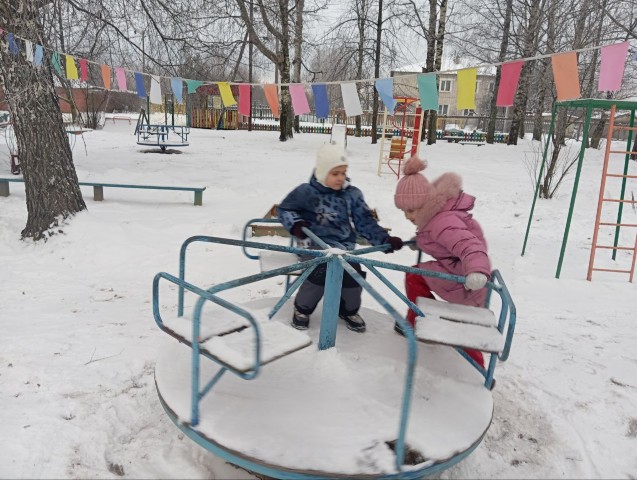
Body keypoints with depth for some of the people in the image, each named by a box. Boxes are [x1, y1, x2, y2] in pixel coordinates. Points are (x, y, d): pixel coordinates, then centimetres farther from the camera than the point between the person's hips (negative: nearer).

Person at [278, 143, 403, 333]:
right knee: (320, 272, -30)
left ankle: (348, 310, 13)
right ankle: (302, 308, 0)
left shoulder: (352, 194, 5)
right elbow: (284, 209, 9)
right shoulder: (306, 192, -3)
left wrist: (384, 239, -12)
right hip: (314, 245, -3)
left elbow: (365, 221, 3)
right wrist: (296, 224, -11)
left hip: (344, 246, 3)